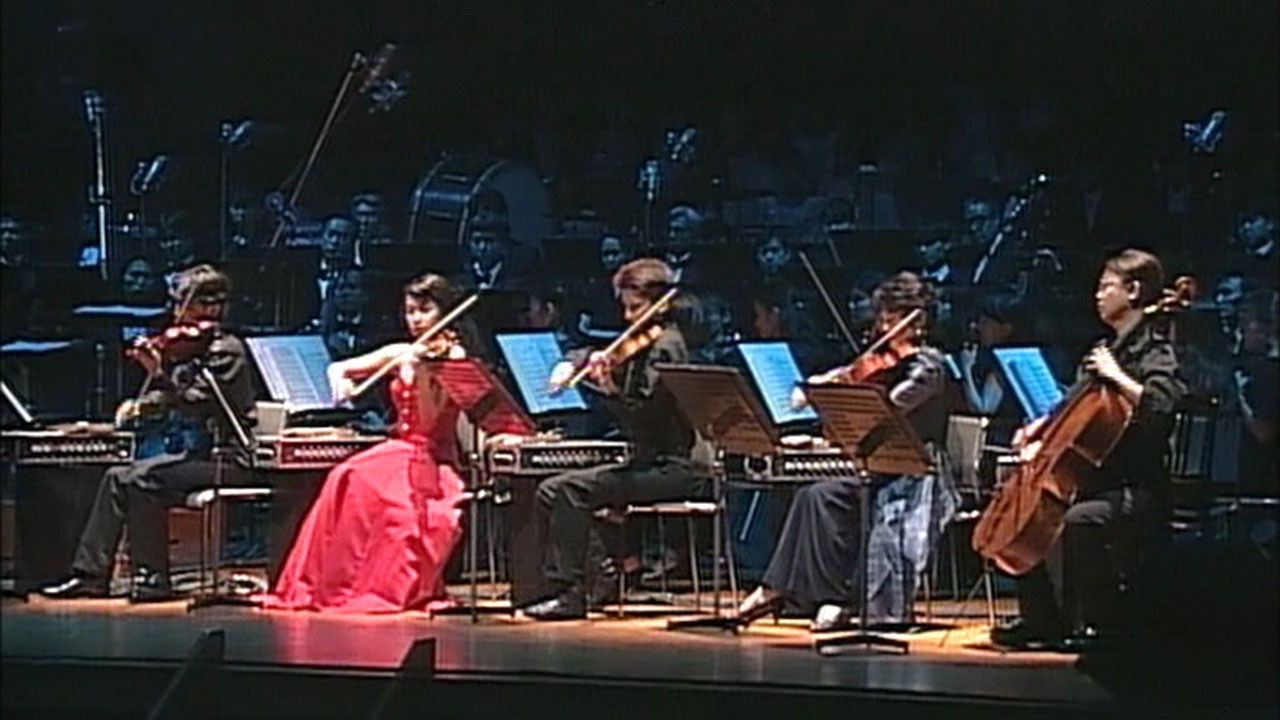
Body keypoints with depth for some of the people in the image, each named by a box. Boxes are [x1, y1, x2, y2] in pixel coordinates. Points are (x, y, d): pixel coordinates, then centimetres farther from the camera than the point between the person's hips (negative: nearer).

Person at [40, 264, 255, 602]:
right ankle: (90, 574, 1)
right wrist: (158, 372, 2)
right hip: (202, 453, 10)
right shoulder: (194, 349, 15)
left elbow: (194, 399, -25)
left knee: (142, 480, -25)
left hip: (226, 460, -10)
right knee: (117, 478, 3)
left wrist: (143, 403, -24)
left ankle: (153, 578, -17)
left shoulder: (225, 350, -13)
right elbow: (179, 400, 18)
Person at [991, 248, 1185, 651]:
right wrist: (1039, 434, 10)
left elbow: (1160, 405, -29)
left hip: (1137, 491, -10)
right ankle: (1041, 620, 11)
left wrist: (1116, 376, -23)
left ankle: (1096, 624, -22)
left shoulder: (1154, 353, -9)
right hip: (1100, 479, 10)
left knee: (1075, 520, -34)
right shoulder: (1109, 349, 18)